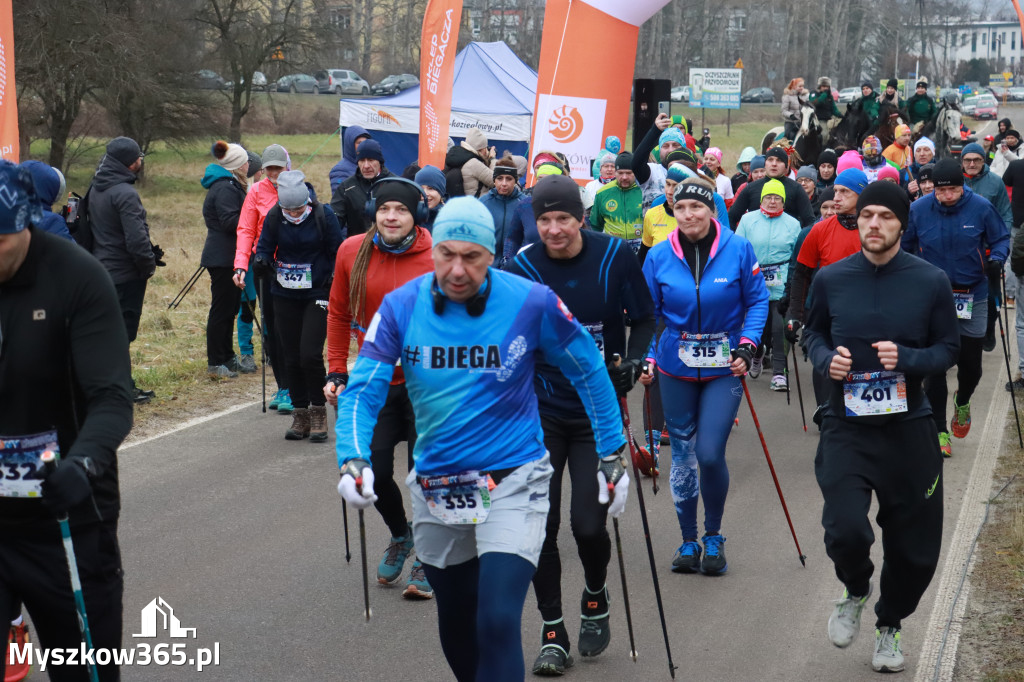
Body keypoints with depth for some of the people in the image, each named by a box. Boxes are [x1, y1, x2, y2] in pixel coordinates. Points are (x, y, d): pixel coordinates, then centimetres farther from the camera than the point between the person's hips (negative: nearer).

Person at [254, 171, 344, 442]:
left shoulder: (323, 215, -9)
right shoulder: (274, 217, -2)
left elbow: (338, 251, -2)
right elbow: (264, 246, 5)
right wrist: (262, 260, -17)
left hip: (318, 294, -4)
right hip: (285, 296, 4)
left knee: (310, 354, -14)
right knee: (291, 358, 6)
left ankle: (318, 412, 2)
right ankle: (300, 413, 19)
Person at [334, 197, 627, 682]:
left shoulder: (532, 304, -14)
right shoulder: (402, 306, -9)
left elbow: (589, 372, 0)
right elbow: (362, 390, -8)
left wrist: (611, 455, 3)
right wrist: (353, 460, -25)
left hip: (512, 482, -3)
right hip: (435, 487, 4)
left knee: (498, 622, -20)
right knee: (455, 631, 20)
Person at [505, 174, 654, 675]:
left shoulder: (615, 257, -8)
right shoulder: (522, 267, -8)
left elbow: (644, 318, 3)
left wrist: (634, 359, -13)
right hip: (542, 412, 1)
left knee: (588, 523, -8)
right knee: (540, 524, -1)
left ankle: (595, 596, 25)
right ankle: (552, 632, 16)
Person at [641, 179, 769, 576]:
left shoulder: (737, 249, -6)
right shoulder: (659, 256, -2)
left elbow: (757, 301, 2)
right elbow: (649, 314, 6)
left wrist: (746, 347, -9)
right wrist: (647, 358, -4)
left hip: (723, 367, -2)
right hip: (676, 368, 2)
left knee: (710, 454, -10)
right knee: (682, 454, 9)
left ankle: (713, 537, 13)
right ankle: (688, 541, 24)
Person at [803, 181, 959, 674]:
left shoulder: (930, 281, -5)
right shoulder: (831, 280, -2)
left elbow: (948, 348, 1)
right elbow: (813, 332, 13)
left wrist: (906, 359, -19)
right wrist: (826, 358, -9)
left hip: (908, 429, 1)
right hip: (846, 428, -1)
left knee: (915, 547, 10)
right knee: (846, 531, -20)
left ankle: (890, 624, 39)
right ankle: (856, 591, 16)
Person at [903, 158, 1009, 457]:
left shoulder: (980, 208, -9)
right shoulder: (918, 210, -7)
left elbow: (1001, 238, 4)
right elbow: (903, 247, 6)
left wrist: (996, 258, -15)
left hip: (972, 298, 0)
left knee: (970, 363, 8)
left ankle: (962, 401, 43)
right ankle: (939, 430, 10)